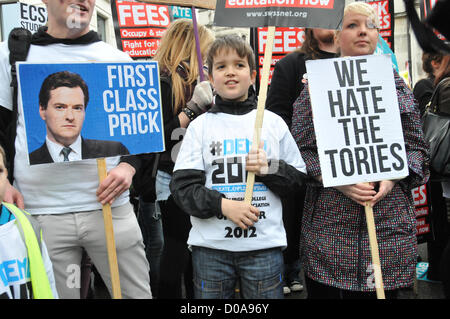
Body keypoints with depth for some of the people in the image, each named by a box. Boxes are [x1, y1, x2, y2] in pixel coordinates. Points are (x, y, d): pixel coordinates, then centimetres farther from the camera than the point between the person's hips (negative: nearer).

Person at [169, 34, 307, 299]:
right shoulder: (201, 126, 4)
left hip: (265, 244, 1)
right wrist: (222, 205, -16)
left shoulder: (273, 123, 6)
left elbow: (298, 178, 8)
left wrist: (270, 168, -11)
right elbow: (183, 186, -3)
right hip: (210, 246, 0)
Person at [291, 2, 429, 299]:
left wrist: (392, 178, -9)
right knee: (323, 291, 6)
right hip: (329, 222, -1)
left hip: (389, 221, 2)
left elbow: (417, 147, 10)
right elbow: (300, 147, -1)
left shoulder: (396, 84, 11)